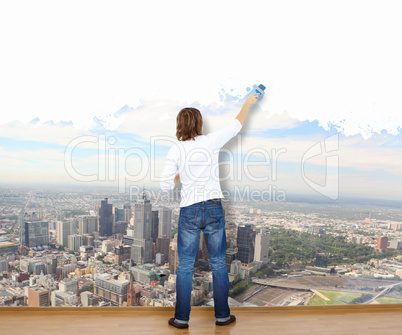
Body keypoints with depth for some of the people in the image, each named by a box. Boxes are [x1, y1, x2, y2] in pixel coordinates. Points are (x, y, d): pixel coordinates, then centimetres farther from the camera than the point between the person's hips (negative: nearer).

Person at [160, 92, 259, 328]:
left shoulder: (177, 150, -4)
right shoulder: (211, 141, -3)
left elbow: (166, 185, -5)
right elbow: (237, 125, 12)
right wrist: (248, 103, 28)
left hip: (189, 211, 0)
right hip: (214, 210, 1)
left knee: (185, 266, 11)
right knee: (219, 264, 13)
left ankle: (182, 318, 22)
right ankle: (223, 315, 26)